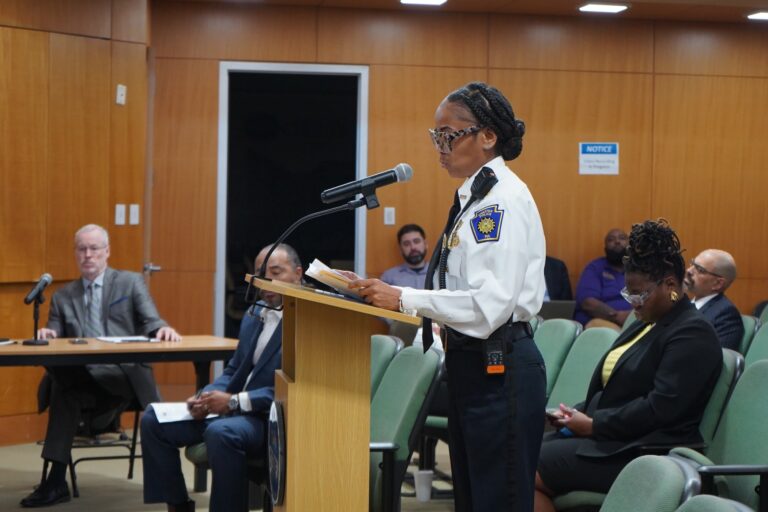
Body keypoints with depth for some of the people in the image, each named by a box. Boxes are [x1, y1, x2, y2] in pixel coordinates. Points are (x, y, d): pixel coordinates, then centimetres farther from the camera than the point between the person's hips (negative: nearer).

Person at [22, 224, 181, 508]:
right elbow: (53, 341, 13)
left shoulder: (131, 282, 14)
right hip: (80, 380, 3)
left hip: (124, 375, -3)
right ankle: (56, 479, -34)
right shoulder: (63, 297, 22)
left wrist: (163, 330, -23)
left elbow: (151, 322, 2)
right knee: (64, 390, -35)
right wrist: (47, 335, -12)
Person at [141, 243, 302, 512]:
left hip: (274, 420, -8)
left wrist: (235, 401, -22)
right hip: (233, 410, 8)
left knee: (221, 432, -37)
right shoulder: (253, 314, 16)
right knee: (153, 420, -1)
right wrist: (206, 396, -1)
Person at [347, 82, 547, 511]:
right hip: (470, 363, 10)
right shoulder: (473, 195, 13)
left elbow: (490, 303, -24)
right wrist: (389, 296, 5)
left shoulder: (504, 200, -16)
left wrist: (404, 299, -21)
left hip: (499, 370, -10)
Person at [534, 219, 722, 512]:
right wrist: (578, 414, 1)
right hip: (606, 437, 9)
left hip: (644, 452, -9)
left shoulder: (692, 334, -10)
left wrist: (594, 425, -15)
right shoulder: (646, 324, 19)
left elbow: (660, 408, -19)